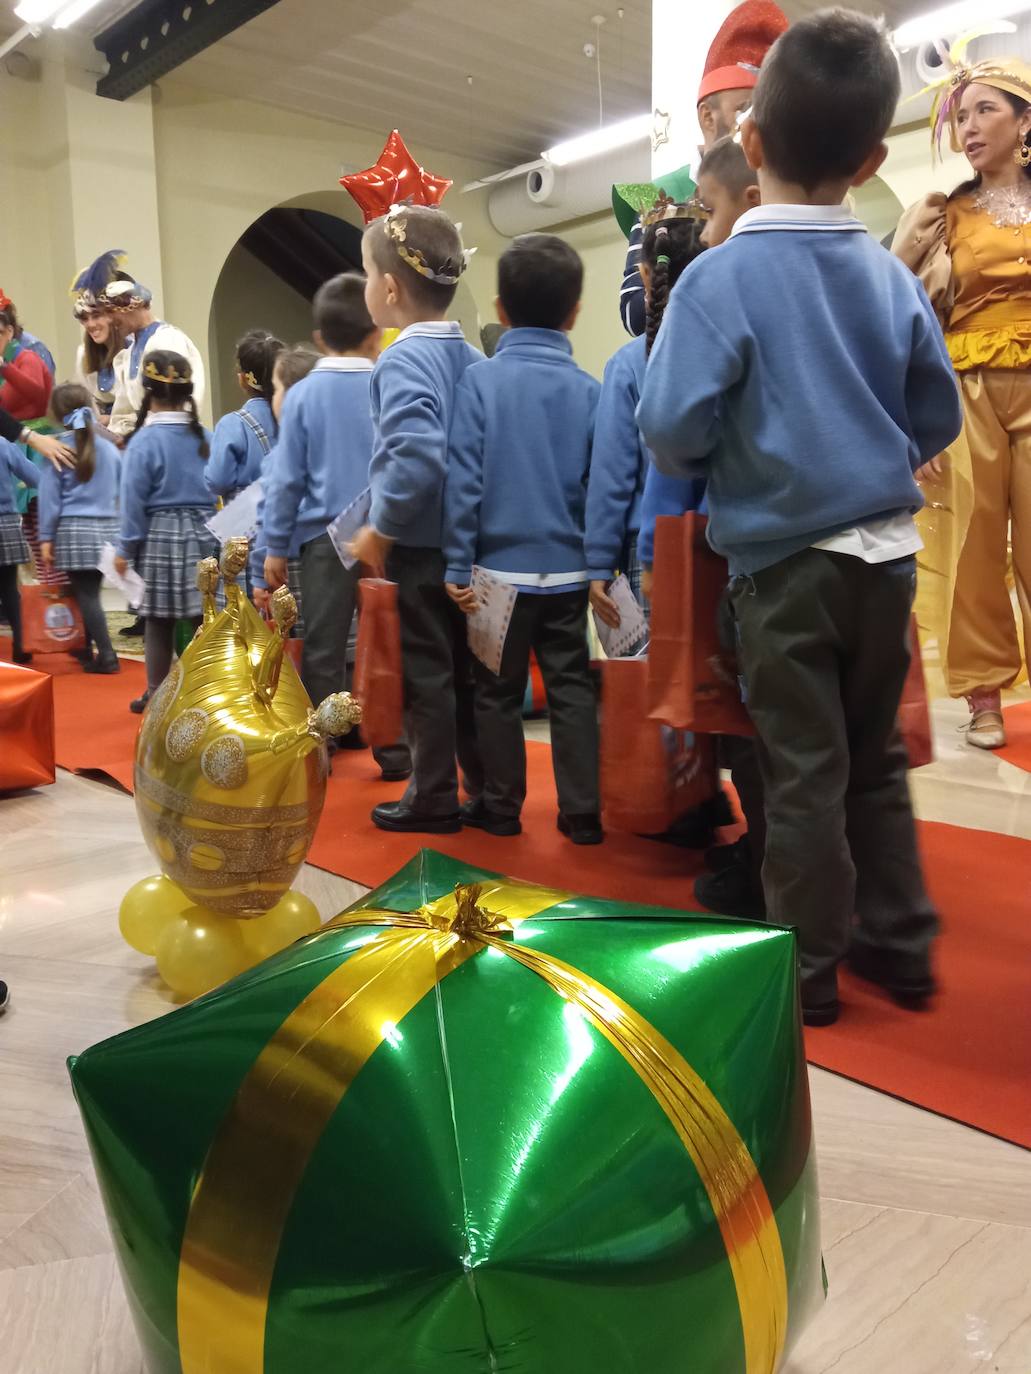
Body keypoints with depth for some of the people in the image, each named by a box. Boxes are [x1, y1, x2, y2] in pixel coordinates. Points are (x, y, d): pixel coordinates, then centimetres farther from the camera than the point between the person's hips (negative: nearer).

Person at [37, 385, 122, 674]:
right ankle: (86, 651, 22)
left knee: (85, 595, -2)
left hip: (74, 529, -4)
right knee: (89, 593, 13)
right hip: (107, 528, 4)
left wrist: (46, 537, 2)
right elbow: (121, 491, 12)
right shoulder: (109, 446, 7)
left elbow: (49, 496, -3)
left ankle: (106, 655, -8)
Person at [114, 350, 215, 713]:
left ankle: (156, 694, 15)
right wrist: (215, 534, 12)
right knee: (204, 618, 8)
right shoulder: (205, 437, 1)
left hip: (160, 537, -3)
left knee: (158, 622, 7)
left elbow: (133, 500, -9)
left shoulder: (144, 440, -10)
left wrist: (125, 549, -1)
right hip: (203, 535, 3)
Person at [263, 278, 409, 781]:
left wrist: (276, 547, 5)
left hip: (325, 536, 0)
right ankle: (394, 752, 13)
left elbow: (286, 477, -1)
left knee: (322, 651, 7)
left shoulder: (303, 394, 0)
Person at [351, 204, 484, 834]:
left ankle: (434, 797, 15)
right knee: (464, 665, 16)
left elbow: (416, 456, -30)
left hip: (419, 545, -7)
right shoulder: (472, 358, 7)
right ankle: (486, 783, 26)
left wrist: (381, 528, -19)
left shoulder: (404, 359, -16)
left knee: (425, 671, 3)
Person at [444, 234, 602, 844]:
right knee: (572, 689, 10)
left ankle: (502, 808, 22)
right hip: (568, 570, 2)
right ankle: (582, 812, 14)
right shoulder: (588, 389, 0)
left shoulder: (480, 380, -7)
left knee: (499, 693, 12)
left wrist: (458, 566, -6)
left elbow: (464, 480, -10)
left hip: (502, 567, -2)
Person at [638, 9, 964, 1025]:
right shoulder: (891, 276, 2)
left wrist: (718, 468, 5)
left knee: (803, 771, 6)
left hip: (783, 560, -4)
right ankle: (900, 943, 29)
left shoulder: (721, 275, -11)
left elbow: (671, 426, -16)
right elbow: (940, 420, 9)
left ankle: (808, 968, 19)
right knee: (877, 759, 18)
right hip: (884, 551, 5)